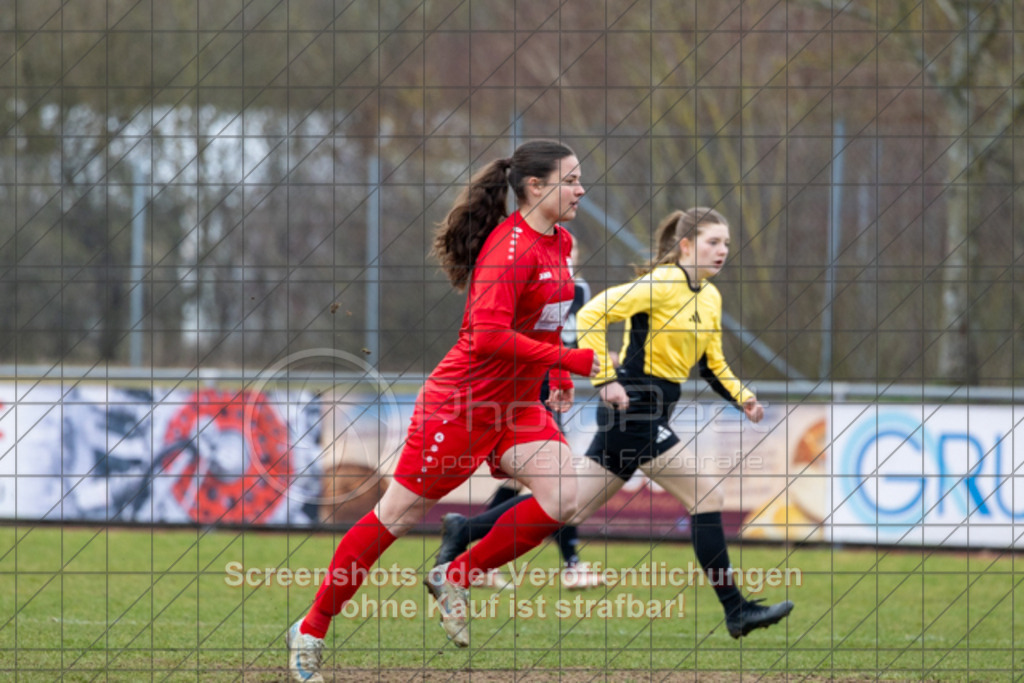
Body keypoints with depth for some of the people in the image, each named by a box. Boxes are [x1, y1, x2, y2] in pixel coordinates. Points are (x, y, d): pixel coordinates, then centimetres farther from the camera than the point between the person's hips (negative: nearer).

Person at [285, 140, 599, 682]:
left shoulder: (559, 244, 7)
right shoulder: (510, 246, -22)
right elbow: (489, 335, -32)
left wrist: (558, 378, 17)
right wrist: (568, 359, -29)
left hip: (517, 405, 8)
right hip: (462, 402, -8)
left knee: (561, 499, -11)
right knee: (398, 516, 0)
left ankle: (455, 579, 7)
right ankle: (311, 630, 13)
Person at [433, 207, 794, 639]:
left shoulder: (710, 297, 15)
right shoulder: (661, 284, -13)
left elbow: (712, 364, 23)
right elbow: (592, 314, -17)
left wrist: (741, 397, 6)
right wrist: (605, 379, -21)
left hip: (651, 414, 9)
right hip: (634, 408, -9)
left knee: (571, 505, 8)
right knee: (707, 496, -10)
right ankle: (736, 611, -7)